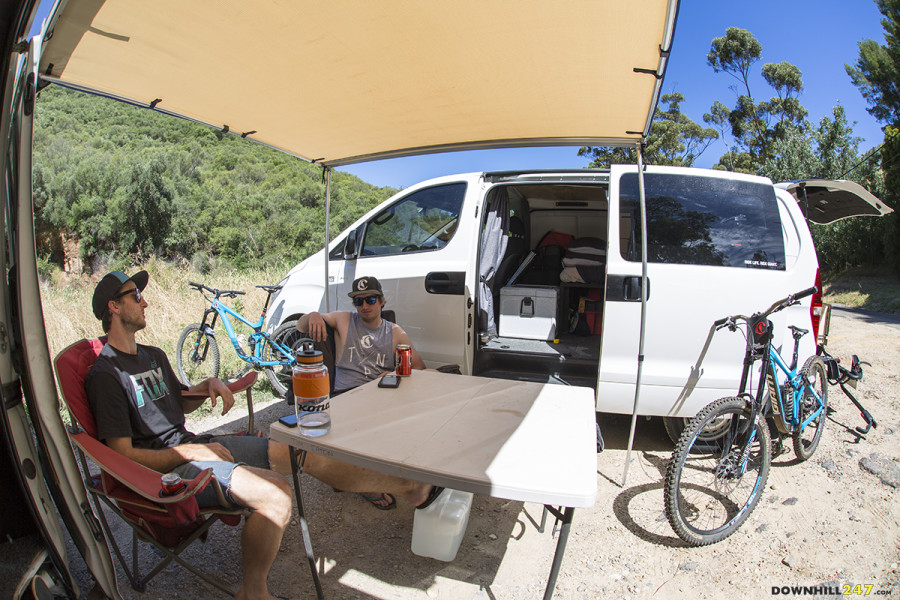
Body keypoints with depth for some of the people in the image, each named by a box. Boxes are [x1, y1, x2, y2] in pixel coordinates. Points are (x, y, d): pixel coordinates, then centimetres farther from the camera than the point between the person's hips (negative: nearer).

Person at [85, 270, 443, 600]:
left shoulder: (153, 356, 15)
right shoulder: (105, 376, -14)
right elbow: (123, 455, -17)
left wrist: (209, 386, 7)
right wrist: (189, 452, -17)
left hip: (194, 445, 8)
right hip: (167, 469, -8)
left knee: (309, 454, -3)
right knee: (275, 493, -33)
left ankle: (409, 489, 5)